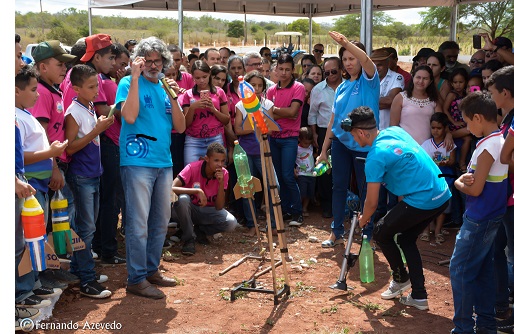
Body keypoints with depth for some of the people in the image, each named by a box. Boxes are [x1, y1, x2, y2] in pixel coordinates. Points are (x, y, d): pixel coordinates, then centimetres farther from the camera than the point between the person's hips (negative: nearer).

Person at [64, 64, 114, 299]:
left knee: (87, 225, 15)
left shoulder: (91, 109, 9)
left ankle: (79, 268, 28)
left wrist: (103, 125, 4)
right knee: (86, 228, -6)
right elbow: (70, 148, -19)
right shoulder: (74, 112, -14)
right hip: (81, 176, -8)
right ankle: (87, 281, 0)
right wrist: (96, 130, -21)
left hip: (93, 174, 8)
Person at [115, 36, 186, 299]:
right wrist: (135, 78, -19)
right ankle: (136, 279, 4)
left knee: (161, 221, 13)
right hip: (137, 162, -6)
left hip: (163, 162, 7)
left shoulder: (165, 87, 13)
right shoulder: (129, 83, -2)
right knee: (139, 223, -5)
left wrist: (173, 98, -7)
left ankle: (151, 269, 27)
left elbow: (180, 127, 7)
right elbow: (129, 116, -20)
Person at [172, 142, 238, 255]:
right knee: (183, 198, -37)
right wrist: (197, 191, -40)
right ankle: (189, 239, -17)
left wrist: (221, 183, -26)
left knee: (232, 223, -25)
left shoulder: (224, 174, -11)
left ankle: (199, 231, 4)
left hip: (208, 211, 3)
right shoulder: (192, 168, -21)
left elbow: (219, 207, -15)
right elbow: (172, 188, -33)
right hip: (189, 209, -3)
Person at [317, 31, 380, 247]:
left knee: (366, 191, 4)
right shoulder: (342, 87, 10)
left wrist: (346, 42, -36)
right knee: (339, 187, 10)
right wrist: (323, 150, 10)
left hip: (363, 145, -5)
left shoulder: (369, 81, -4)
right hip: (341, 142, 5)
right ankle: (337, 232, 22)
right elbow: (333, 120, 11)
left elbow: (365, 60, -28)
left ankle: (367, 236, 16)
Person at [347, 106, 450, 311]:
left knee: (381, 233, 11)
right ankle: (419, 296, 21)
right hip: (443, 195, 9)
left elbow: (372, 203, -8)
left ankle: (401, 279, 28)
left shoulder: (375, 157, -14)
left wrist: (363, 221, 13)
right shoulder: (395, 131, 8)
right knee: (407, 239, 21)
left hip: (422, 201, -9)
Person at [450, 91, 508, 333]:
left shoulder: (487, 146, -22)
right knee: (483, 271, 16)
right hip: (494, 216, 9)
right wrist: (467, 177, -6)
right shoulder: (502, 140, 7)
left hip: (478, 220, -9)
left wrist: (458, 183, -2)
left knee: (460, 271, -1)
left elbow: (475, 189, -21)